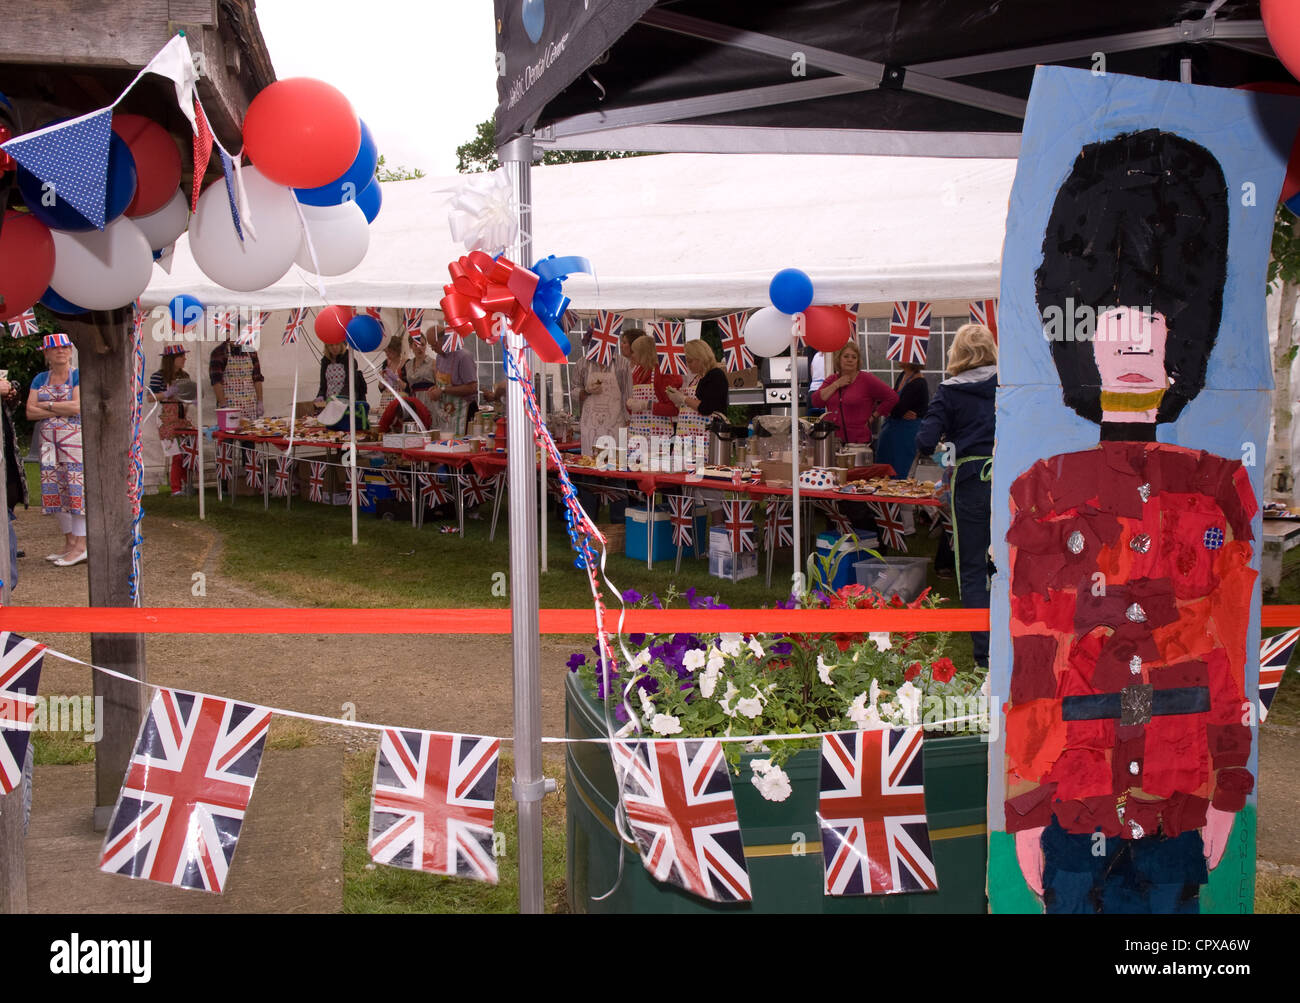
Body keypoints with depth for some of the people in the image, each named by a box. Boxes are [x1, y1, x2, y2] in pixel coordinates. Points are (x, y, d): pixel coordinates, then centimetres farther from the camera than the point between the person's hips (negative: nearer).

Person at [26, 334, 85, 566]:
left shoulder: (78, 376, -2)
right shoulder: (40, 379, 13)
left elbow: (77, 406, -15)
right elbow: (30, 411, 2)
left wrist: (48, 405, -6)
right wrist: (61, 410, -9)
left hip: (74, 440, -6)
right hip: (49, 441, 6)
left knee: (76, 490, -9)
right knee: (56, 491, 6)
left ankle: (81, 546, -8)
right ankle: (69, 543, 14)